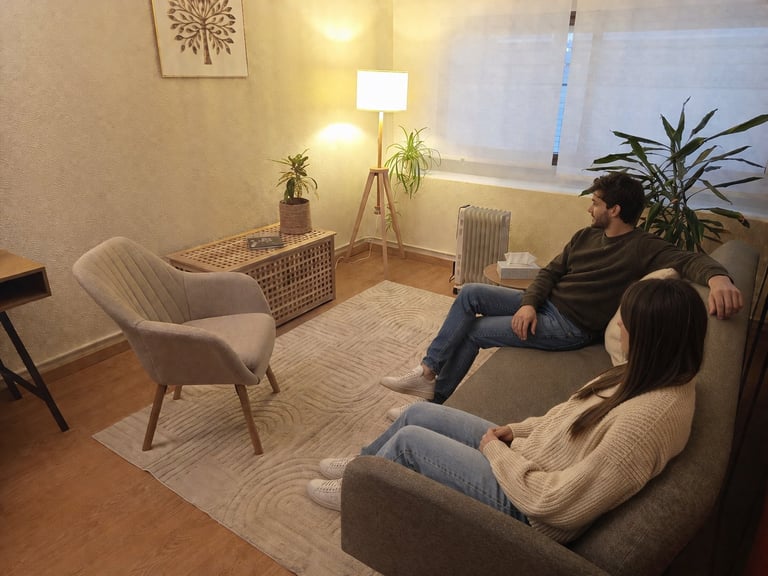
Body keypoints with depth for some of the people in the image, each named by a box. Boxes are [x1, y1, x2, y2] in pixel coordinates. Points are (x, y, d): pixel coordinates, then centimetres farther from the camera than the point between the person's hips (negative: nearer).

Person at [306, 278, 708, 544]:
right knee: (418, 413, 11)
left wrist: (494, 451, -16)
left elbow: (551, 501, -30)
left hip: (524, 505, -8)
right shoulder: (653, 377, -5)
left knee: (408, 439, 0)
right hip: (526, 453, 8)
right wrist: (518, 429, 1)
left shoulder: (647, 421, -34)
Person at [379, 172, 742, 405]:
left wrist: (717, 277, -51)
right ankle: (428, 372, -5)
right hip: (544, 304, 8)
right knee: (469, 294, -7)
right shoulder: (586, 236, 11)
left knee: (472, 332, -10)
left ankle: (435, 401, 10)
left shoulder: (644, 248, -11)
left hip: (570, 327, -7)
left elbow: (689, 261, -26)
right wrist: (529, 303, -9)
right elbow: (550, 271, 9)